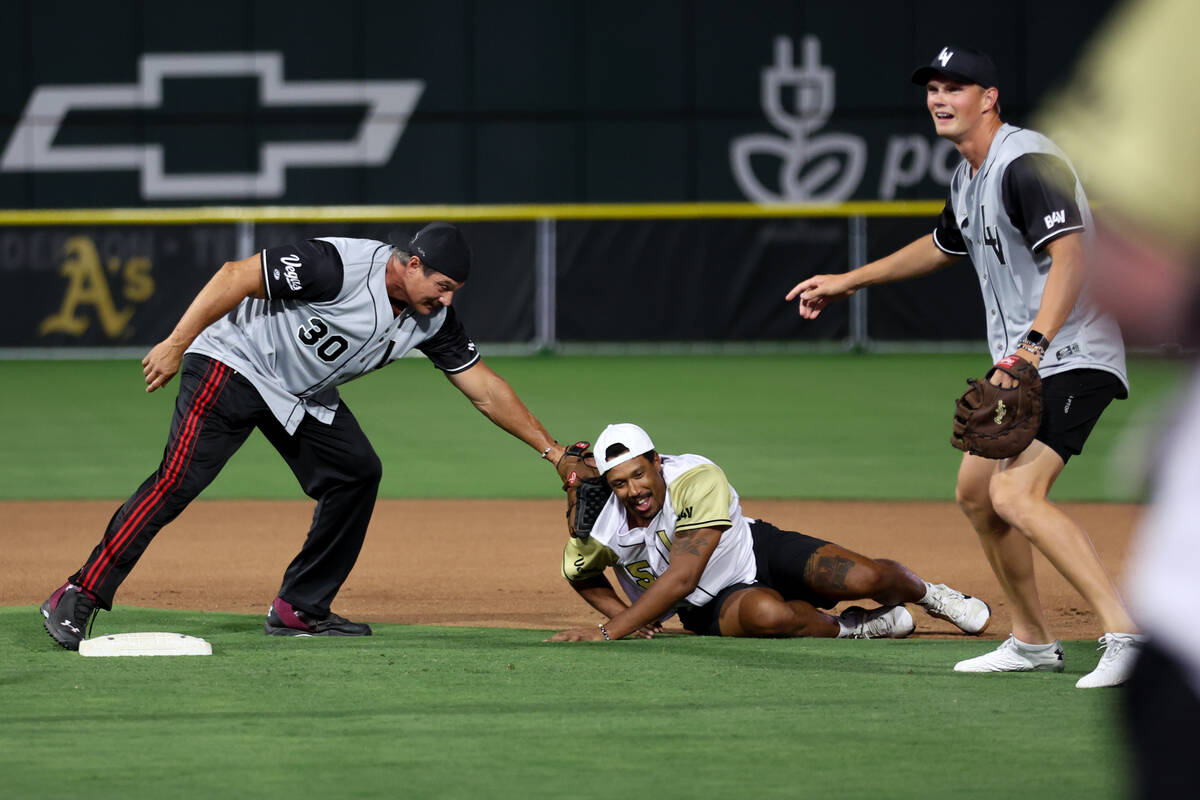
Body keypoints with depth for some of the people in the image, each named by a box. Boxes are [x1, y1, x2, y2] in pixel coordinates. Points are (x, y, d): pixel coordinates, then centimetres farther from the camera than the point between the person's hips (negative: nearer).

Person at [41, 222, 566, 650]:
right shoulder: (339, 267, -29)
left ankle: (300, 610, 10)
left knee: (357, 474, 1)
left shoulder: (431, 318, -5)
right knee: (179, 481, -19)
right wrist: (175, 345, -29)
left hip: (304, 397, 9)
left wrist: (551, 449, 1)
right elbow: (237, 276, -27)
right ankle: (76, 601, -19)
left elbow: (484, 388, 3)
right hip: (235, 366, -9)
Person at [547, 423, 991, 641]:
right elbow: (580, 576, 6)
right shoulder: (601, 530, -20)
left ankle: (929, 595, 23)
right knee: (766, 613, -38)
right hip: (711, 607, 0)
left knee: (866, 577, -17)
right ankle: (850, 627, -6)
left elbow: (681, 577, -37)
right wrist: (623, 615, -13)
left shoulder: (698, 480, -31)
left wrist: (608, 632, -40)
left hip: (757, 551, 0)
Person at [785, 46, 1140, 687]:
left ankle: (1125, 634, -30)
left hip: (1073, 357, -11)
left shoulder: (1026, 163, -18)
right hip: (1019, 362, 11)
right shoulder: (968, 178, 15)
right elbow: (942, 247, 36)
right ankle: (1032, 643, 29)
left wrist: (1032, 346, -41)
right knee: (976, 491, 19)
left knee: (1016, 496, -26)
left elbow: (1071, 259, -30)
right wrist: (847, 281, 40)